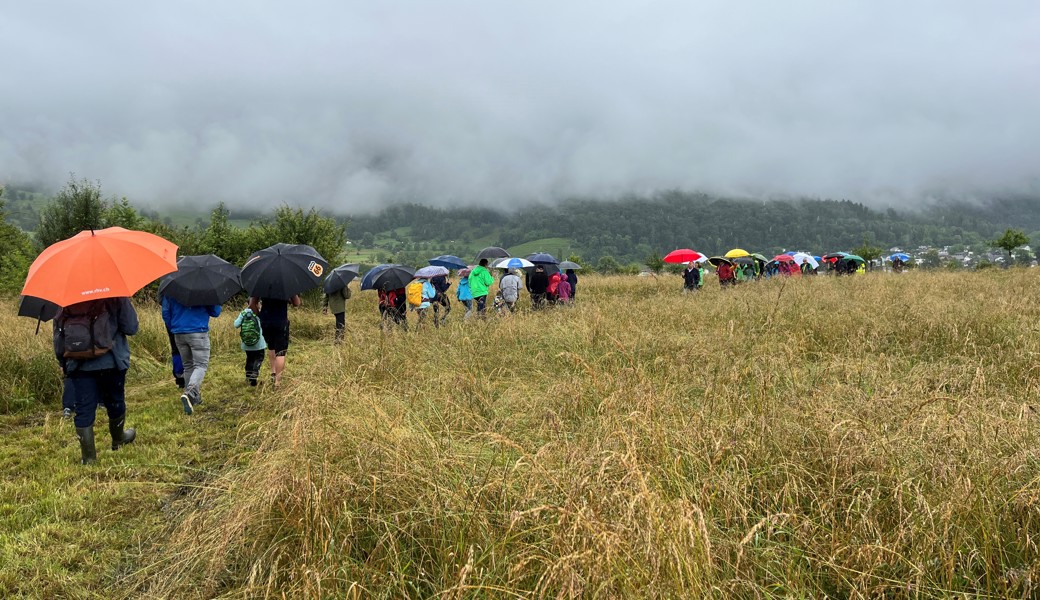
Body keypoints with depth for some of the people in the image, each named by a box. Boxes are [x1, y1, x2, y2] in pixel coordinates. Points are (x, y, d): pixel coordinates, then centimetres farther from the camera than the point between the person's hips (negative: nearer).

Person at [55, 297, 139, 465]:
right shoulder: (115, 296, -10)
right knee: (115, 402, 18)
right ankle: (118, 440, 39)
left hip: (78, 365, 2)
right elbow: (131, 328, -10)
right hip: (110, 363, -2)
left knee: (83, 409, 5)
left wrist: (63, 360, 19)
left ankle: (88, 456, 5)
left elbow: (58, 333, 8)